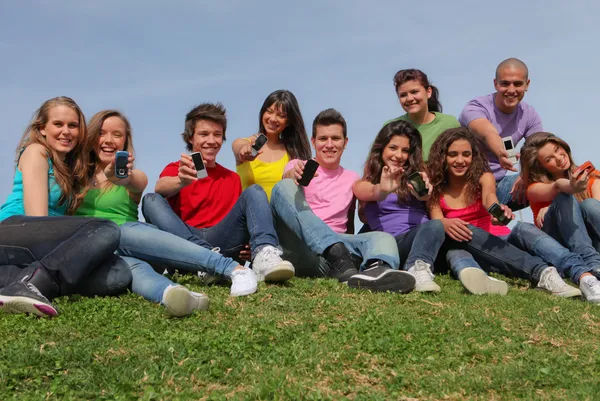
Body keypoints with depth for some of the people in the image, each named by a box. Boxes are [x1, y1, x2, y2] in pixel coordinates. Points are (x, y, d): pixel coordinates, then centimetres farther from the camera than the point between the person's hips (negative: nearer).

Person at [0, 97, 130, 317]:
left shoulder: (69, 166, 25)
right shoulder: (36, 151, 3)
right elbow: (37, 218, -8)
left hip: (37, 251, 7)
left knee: (118, 274, -22)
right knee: (105, 230, -27)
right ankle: (26, 285, -37)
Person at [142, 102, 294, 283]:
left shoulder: (232, 178, 22)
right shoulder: (175, 169, 12)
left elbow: (240, 214, 17)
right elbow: (160, 188, -11)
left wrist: (246, 238, -8)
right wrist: (182, 181, -36)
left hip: (222, 240, 2)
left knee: (254, 191, -11)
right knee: (151, 200, -22)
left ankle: (263, 254, -40)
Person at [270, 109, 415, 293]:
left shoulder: (352, 179, 24)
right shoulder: (298, 165, 15)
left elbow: (349, 225, 20)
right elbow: (286, 177, -8)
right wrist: (293, 175, -33)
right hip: (297, 248, -2)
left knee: (384, 238, -21)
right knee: (285, 187, -25)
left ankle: (376, 271, -61)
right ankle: (344, 264, -43)